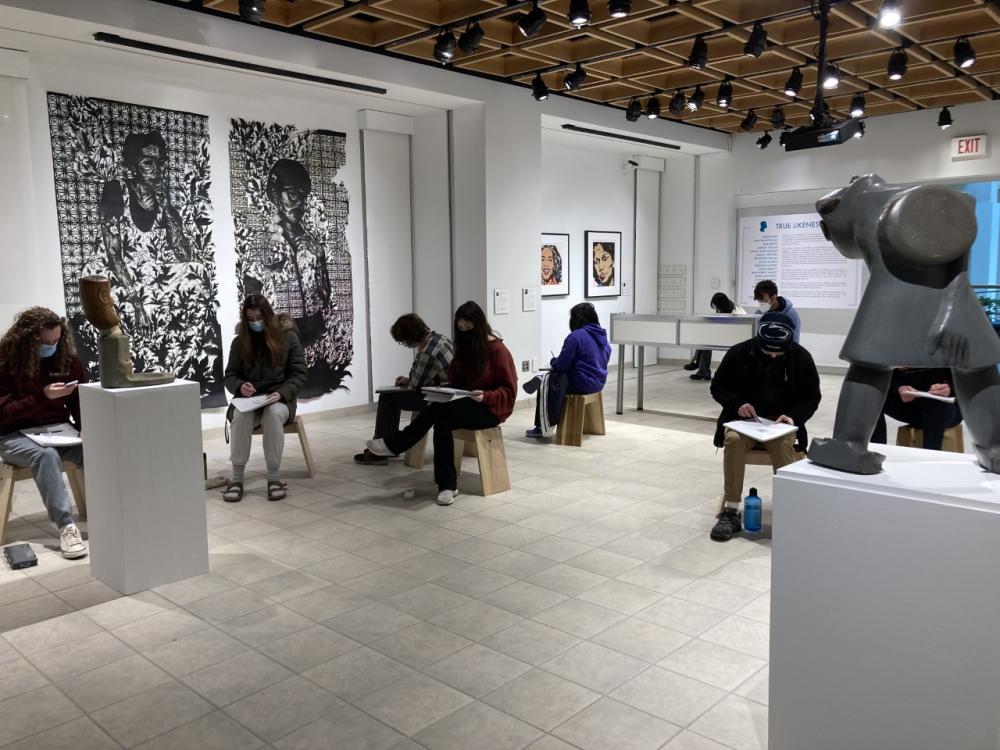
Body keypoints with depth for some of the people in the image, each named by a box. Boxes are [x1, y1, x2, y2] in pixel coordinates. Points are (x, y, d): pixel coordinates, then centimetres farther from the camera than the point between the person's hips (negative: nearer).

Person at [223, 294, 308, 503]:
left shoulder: (288, 336, -1)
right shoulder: (240, 341, 5)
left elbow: (300, 373, -1)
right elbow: (230, 375, 10)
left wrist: (282, 393, -18)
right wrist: (240, 386, -15)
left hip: (279, 399, -2)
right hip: (248, 399, 2)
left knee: (274, 413, -37)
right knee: (241, 415, -34)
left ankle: (273, 478, -27)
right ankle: (237, 478, -25)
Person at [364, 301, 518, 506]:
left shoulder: (497, 350, -10)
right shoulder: (465, 348, 12)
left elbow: (509, 391, -11)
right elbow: (456, 381, 12)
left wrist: (485, 396, -28)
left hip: (491, 408, -6)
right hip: (466, 406, 7)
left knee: (439, 410, -31)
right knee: (442, 421, -30)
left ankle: (394, 444, -20)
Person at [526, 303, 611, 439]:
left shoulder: (575, 336, -18)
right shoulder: (603, 336, 7)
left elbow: (561, 365, -18)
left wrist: (553, 361, 7)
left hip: (581, 385, -9)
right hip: (599, 384, 9)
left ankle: (540, 427, 19)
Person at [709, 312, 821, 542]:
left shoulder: (801, 358, -7)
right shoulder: (739, 353, -9)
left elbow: (812, 397, 3)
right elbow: (718, 387, 1)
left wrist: (794, 416, -17)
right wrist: (737, 404, -19)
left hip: (781, 421, 0)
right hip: (743, 419, 0)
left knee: (783, 443, -35)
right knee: (733, 440, -33)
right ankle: (730, 512, -27)